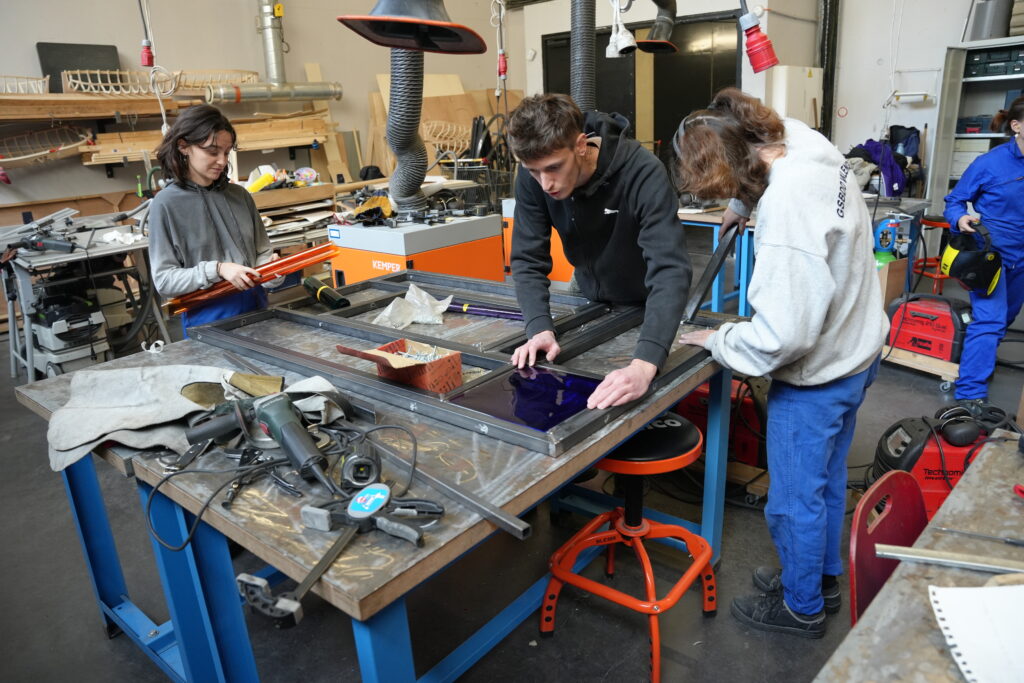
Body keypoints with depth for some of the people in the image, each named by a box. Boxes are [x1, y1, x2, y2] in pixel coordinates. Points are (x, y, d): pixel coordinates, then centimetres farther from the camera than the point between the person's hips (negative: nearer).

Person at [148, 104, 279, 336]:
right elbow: (164, 279, -8)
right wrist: (217, 270, -21)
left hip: (255, 309, 4)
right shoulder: (166, 203, -6)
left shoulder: (239, 195, 6)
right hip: (207, 320, -4)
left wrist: (270, 266, -11)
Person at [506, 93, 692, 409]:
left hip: (650, 306, -3)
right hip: (593, 301, 3)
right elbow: (528, 260, -18)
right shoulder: (532, 176, -22)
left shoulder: (643, 173, -36)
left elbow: (670, 269, -44)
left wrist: (644, 364, -57)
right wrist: (540, 329, -36)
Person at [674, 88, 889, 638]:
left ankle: (801, 607, 35)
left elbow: (782, 333, -33)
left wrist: (716, 341, -17)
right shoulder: (808, 144, -5)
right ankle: (823, 577, 48)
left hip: (816, 374, -9)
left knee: (794, 499, 12)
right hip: (855, 350, 10)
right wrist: (744, 205, 8)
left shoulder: (786, 205, -34)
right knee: (826, 478, 26)